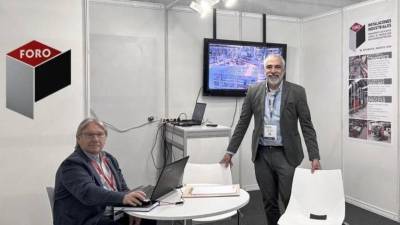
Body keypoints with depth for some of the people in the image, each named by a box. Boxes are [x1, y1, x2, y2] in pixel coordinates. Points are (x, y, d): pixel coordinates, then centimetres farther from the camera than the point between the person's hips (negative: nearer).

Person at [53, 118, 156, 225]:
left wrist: (133, 209, -9)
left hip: (115, 215, 7)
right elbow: (88, 192, -24)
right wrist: (122, 197, -38)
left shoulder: (110, 159, 14)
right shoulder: (72, 164, -9)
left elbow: (123, 189, 12)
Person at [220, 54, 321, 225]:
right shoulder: (253, 91, 2)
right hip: (261, 154, 3)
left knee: (290, 200, 0)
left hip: (286, 154, -2)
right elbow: (242, 123, 6)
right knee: (269, 201, 11)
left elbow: (307, 126, -4)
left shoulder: (297, 92, -5)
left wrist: (314, 157, -10)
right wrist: (230, 151, 6)